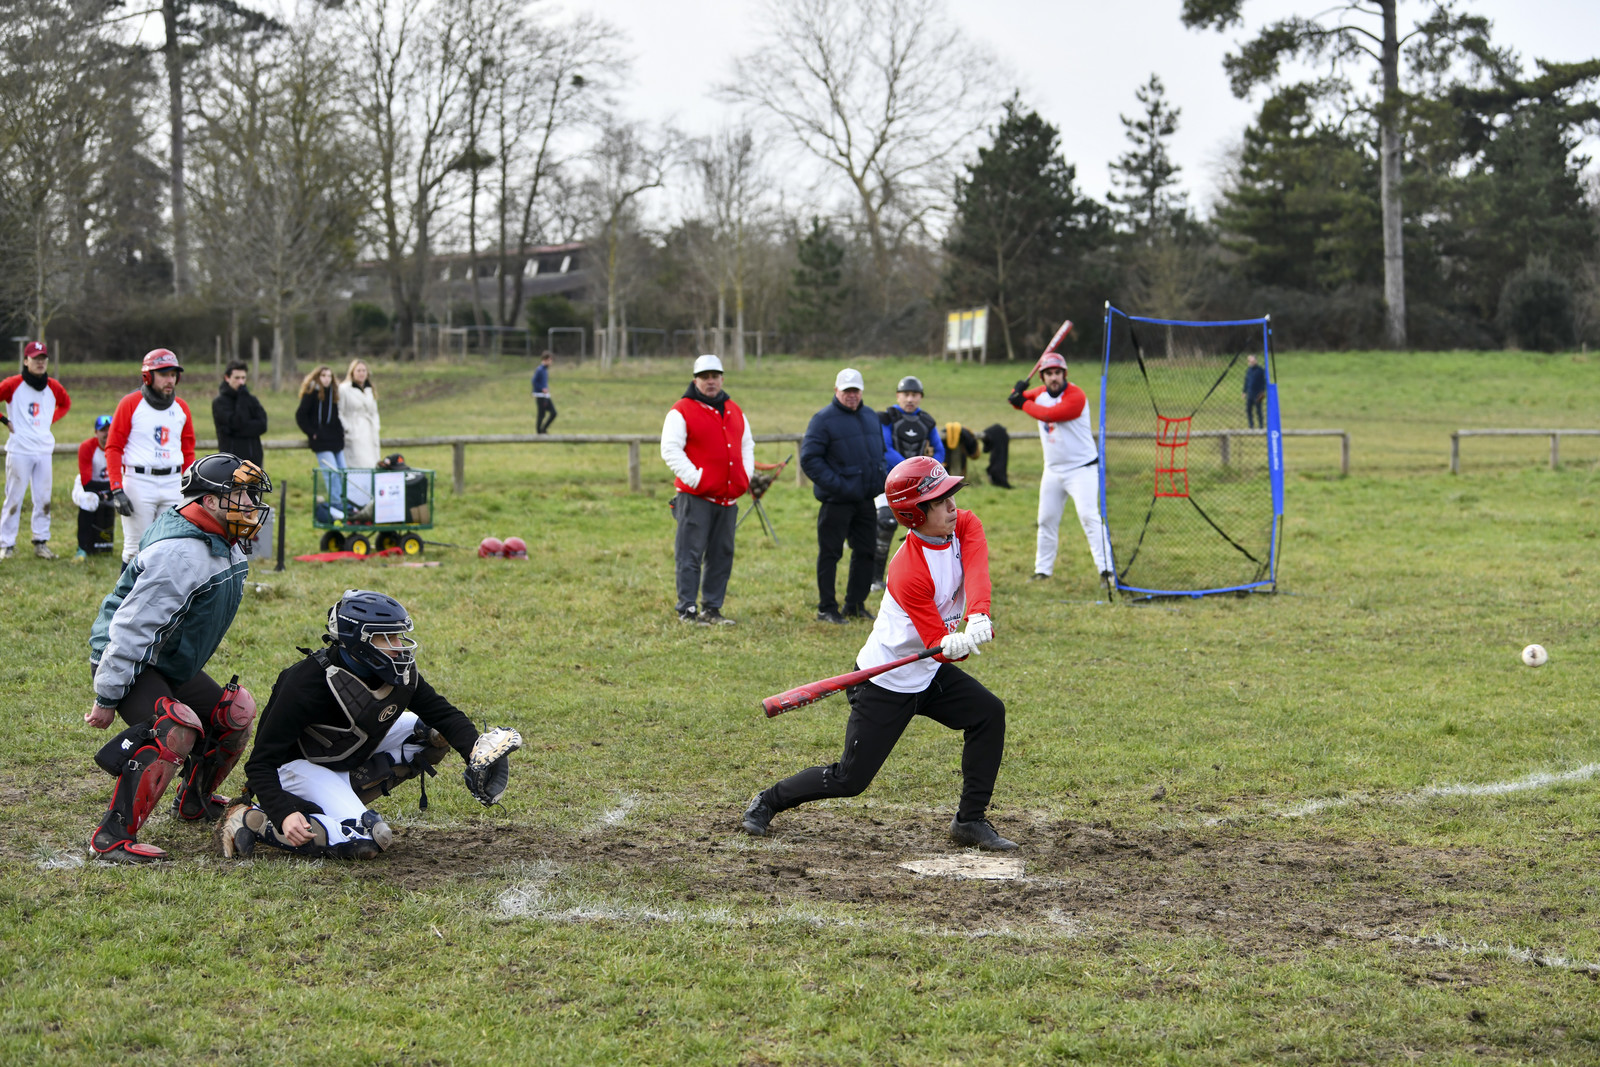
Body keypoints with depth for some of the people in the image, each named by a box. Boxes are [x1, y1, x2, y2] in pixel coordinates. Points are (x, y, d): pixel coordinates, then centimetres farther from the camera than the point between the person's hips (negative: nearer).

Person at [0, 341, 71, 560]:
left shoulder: (53, 387, 7)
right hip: (19, 449, -5)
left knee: (43, 498, 6)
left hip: (44, 449, 5)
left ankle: (41, 543, 14)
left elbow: (65, 404, 27)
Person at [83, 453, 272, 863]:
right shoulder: (180, 553, -27)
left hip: (172, 664, 10)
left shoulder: (224, 545, 5)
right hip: (130, 662, -10)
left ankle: (194, 801, 36)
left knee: (236, 716, 14)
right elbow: (132, 626, -28)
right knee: (177, 730, -30)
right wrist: (106, 698, -25)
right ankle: (113, 837, -27)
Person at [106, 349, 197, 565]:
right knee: (136, 548, -3)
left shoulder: (181, 408, 11)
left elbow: (188, 452, 17)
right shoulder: (130, 404, -3)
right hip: (138, 481, -4)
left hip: (173, 483, 4)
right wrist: (117, 490, -12)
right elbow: (113, 448, -4)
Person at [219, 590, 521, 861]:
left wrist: (474, 749, -20)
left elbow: (441, 712, 0)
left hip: (349, 756, 8)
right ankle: (252, 820, -15)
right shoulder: (309, 683, -31)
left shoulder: (399, 671, -12)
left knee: (433, 732, -1)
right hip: (302, 766, -8)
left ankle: (344, 797, -3)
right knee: (368, 841, -26)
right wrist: (284, 814, -43)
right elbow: (261, 761, -28)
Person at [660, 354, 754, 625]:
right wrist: (694, 478, -16)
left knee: (722, 555, 9)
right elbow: (670, 450, -10)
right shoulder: (682, 411, -4)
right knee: (691, 554, -6)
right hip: (696, 497, -6)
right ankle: (687, 610, -3)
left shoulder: (734, 411, 17)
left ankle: (712, 608, 16)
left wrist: (746, 475, 9)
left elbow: (747, 445, 25)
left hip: (728, 498, 6)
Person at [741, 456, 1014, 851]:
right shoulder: (909, 573, -30)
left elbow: (976, 570, -31)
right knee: (850, 779, -2)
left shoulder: (965, 526, -10)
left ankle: (970, 820, 4)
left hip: (929, 675, 7)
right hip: (887, 684, -7)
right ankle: (768, 801, 21)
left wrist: (977, 619, -49)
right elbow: (940, 647, -26)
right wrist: (953, 645, -50)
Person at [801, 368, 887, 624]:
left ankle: (855, 604, 23)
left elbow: (879, 452, 24)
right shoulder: (824, 419, -9)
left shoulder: (870, 417, 13)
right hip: (836, 501, -7)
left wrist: (879, 483, 8)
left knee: (866, 552, 11)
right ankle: (826, 609, 5)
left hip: (866, 498, 7)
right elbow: (809, 459, -14)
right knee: (830, 554, -1)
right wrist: (835, 485, -20)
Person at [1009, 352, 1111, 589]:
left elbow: (1050, 414, -28)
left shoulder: (1076, 397, -19)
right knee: (1046, 520, 11)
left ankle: (1106, 569, -22)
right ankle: (1043, 569, 24)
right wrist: (1019, 391, -8)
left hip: (1081, 469, -7)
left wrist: (1024, 403, -14)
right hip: (1053, 470, 7)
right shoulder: (1040, 393, 6)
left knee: (1089, 516, -19)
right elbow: (1019, 401, 16)